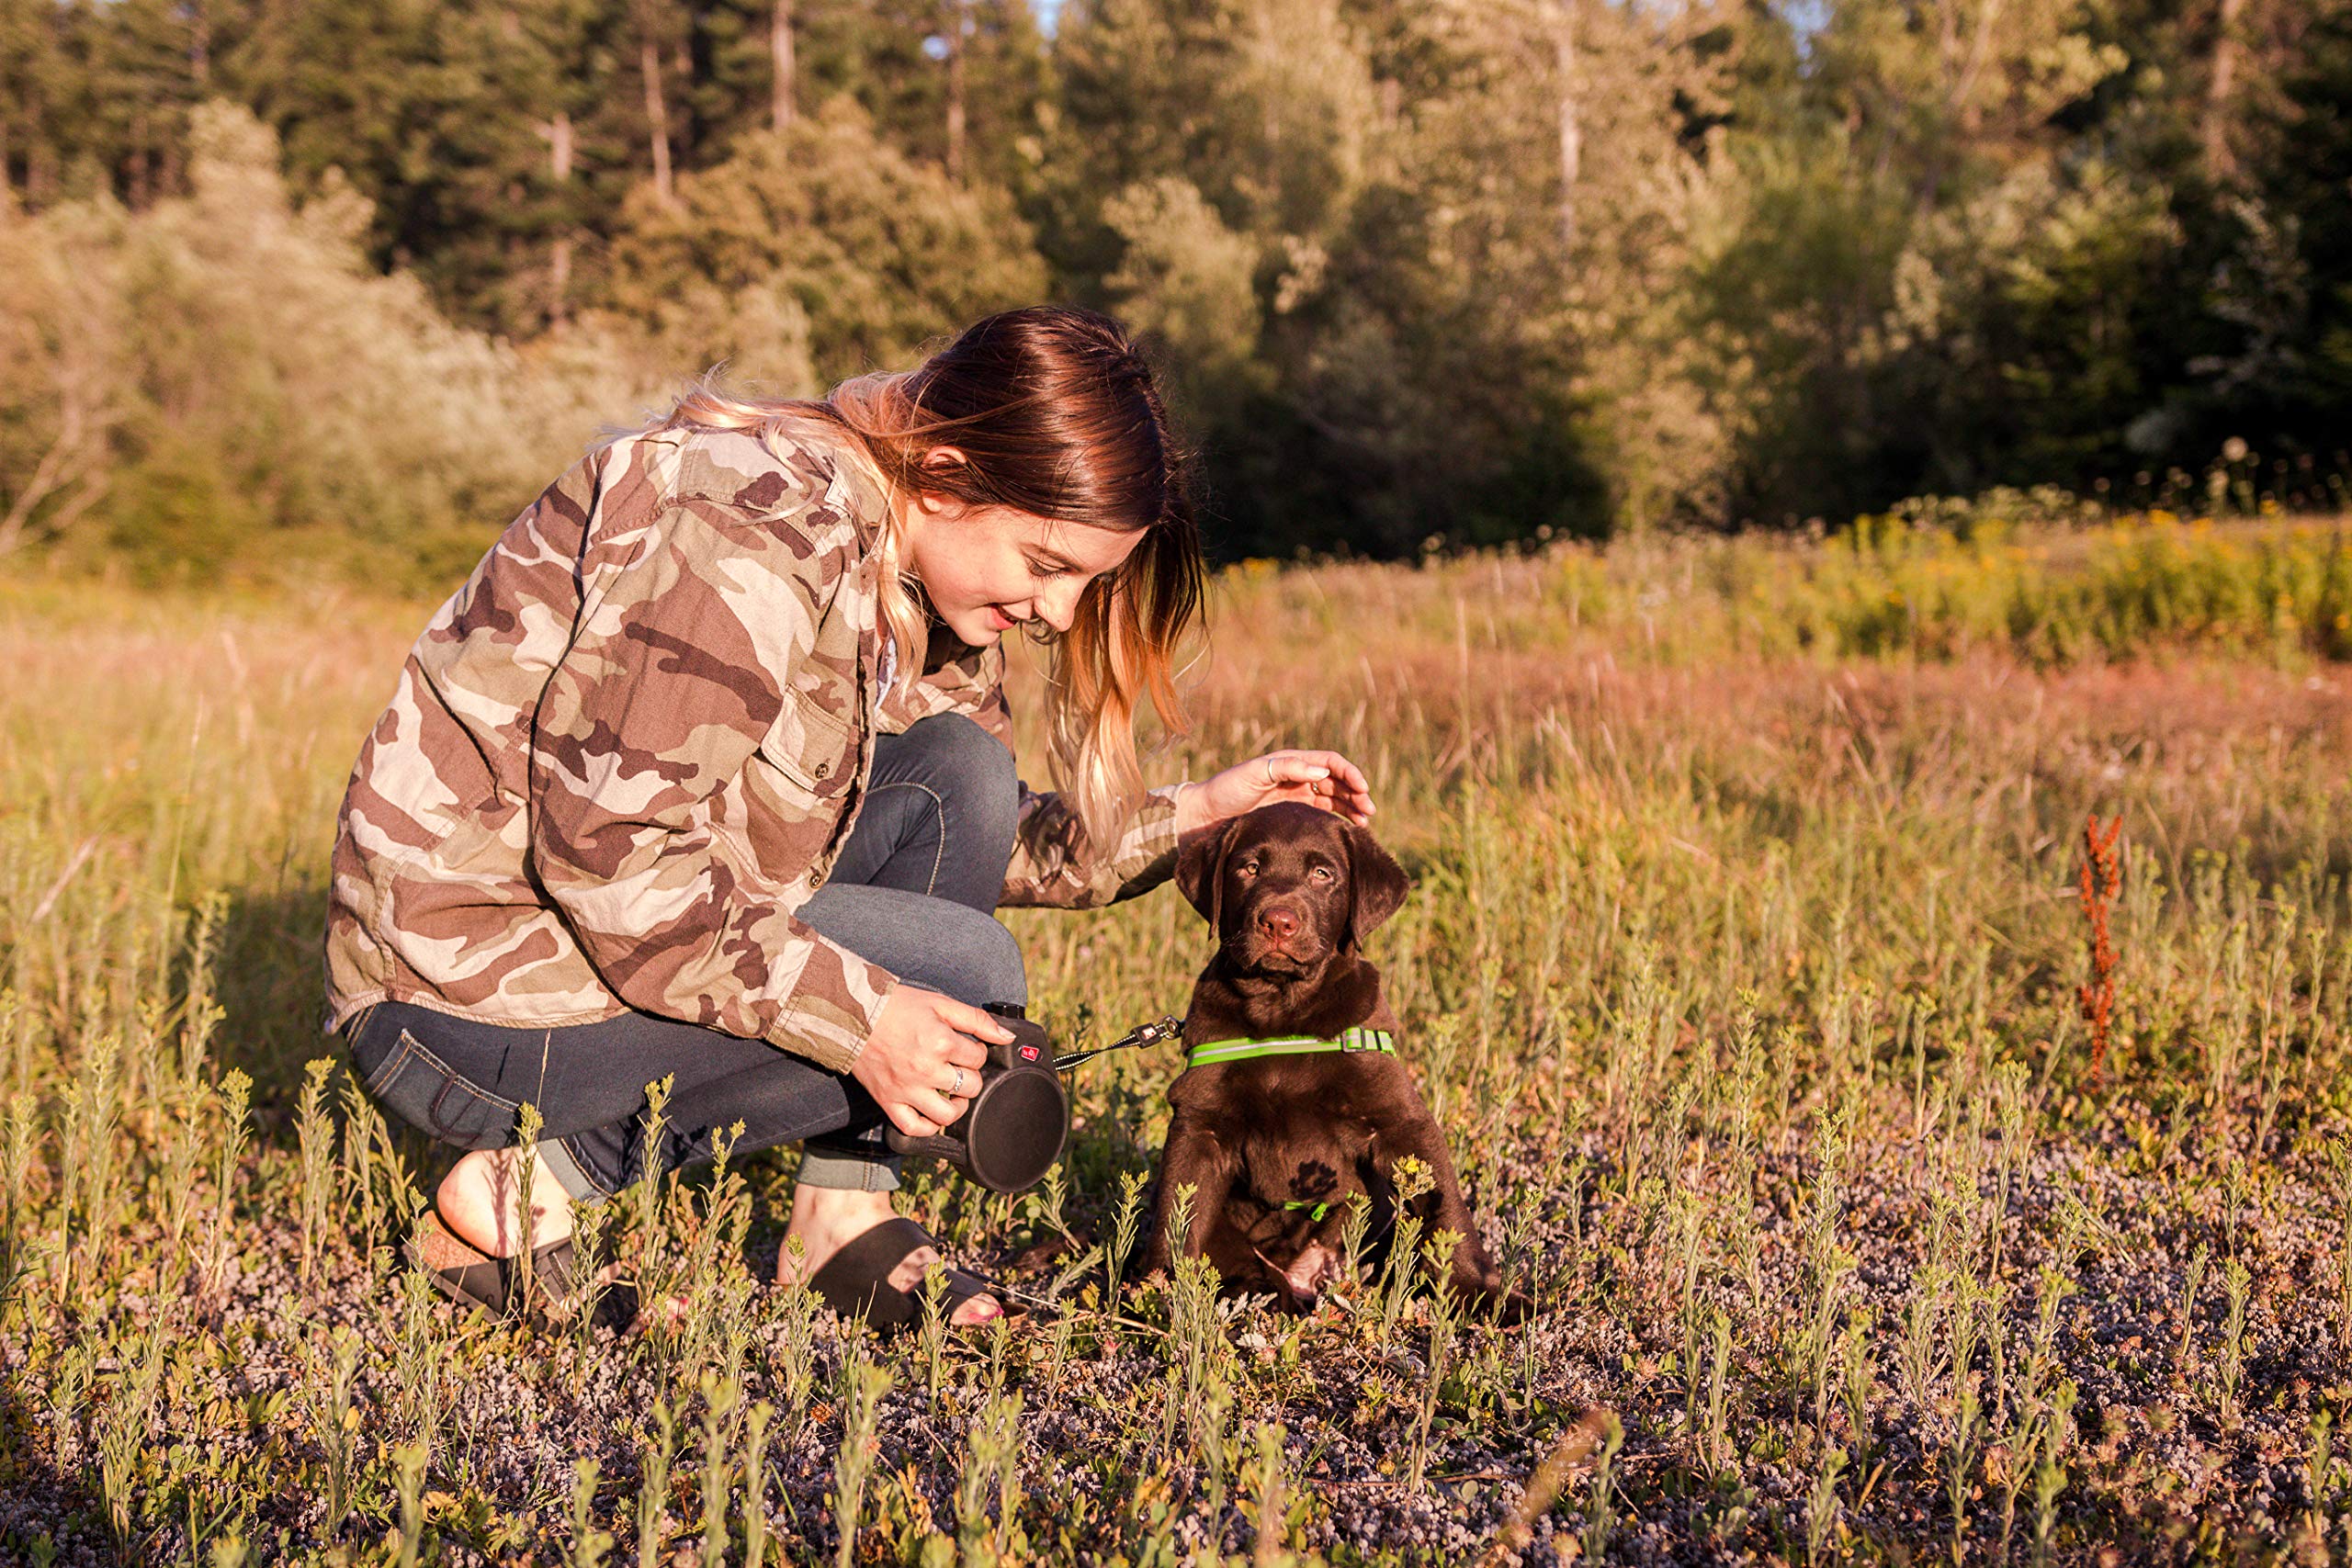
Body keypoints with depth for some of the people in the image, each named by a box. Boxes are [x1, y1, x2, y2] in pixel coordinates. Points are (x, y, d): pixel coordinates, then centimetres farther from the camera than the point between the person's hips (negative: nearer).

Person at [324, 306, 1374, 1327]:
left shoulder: (925, 582, 5)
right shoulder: (759, 532, -25)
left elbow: (988, 840, 12)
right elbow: (607, 853, -28)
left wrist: (1198, 812, 2)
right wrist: (856, 1016, -27)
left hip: (616, 912, 9)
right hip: (470, 993, -9)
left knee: (958, 778, 0)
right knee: (963, 972, -15)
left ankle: (844, 1218, 0)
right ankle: (531, 1189, -10)